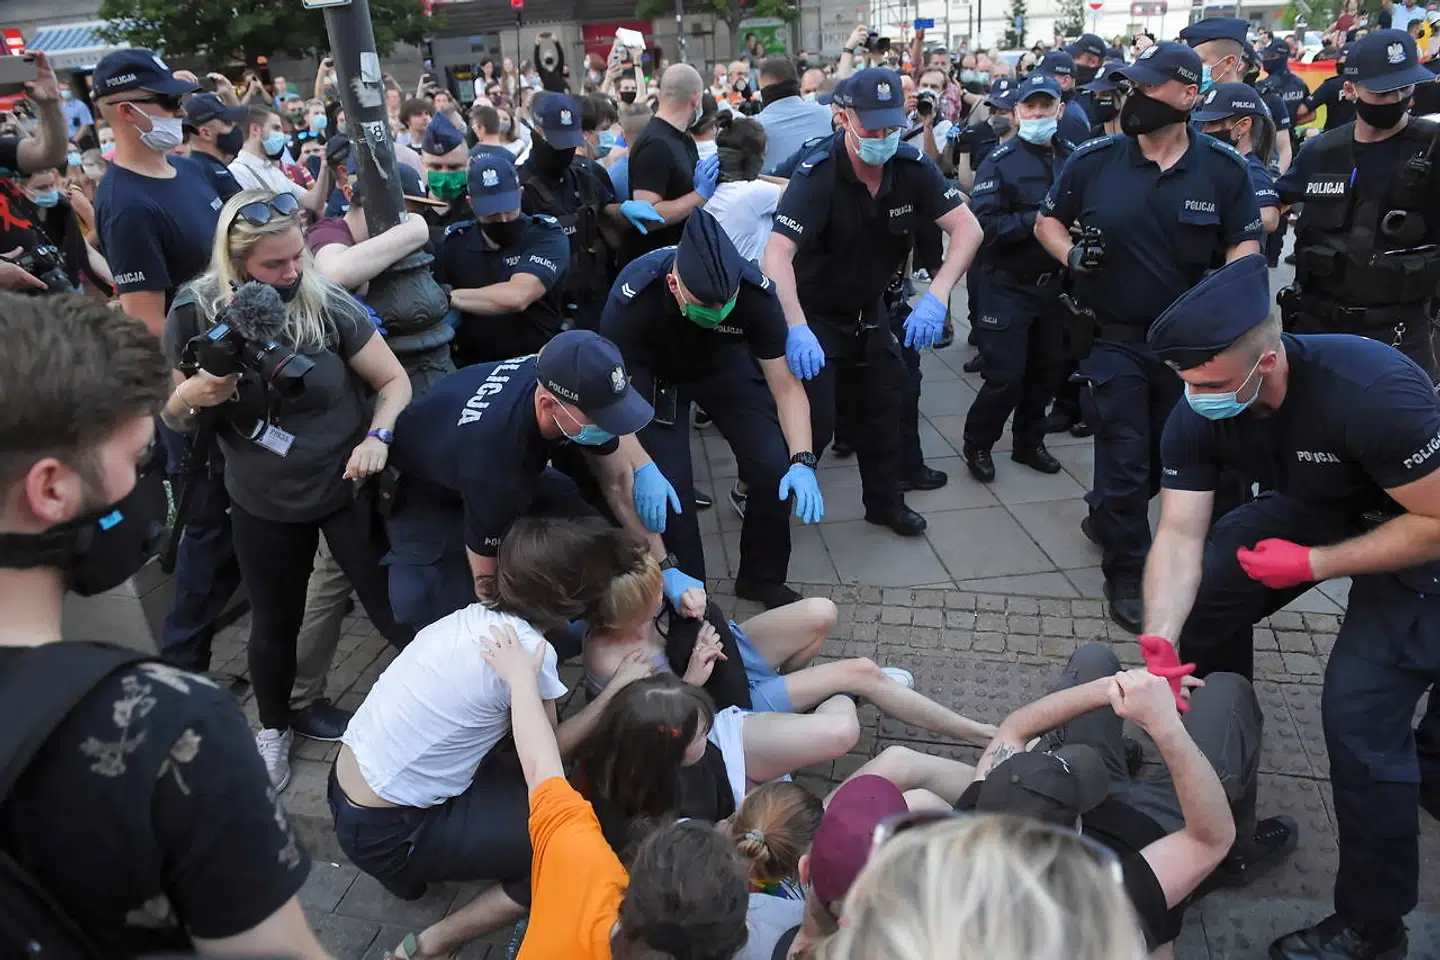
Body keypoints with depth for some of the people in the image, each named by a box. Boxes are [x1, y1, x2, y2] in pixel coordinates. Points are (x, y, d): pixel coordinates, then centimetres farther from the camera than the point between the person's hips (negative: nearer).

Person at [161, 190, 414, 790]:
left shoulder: (328, 304, -17)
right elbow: (173, 420, -2)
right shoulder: (195, 315, -12)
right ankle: (274, 729, 45)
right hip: (262, 505, 2)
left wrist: (377, 436, -26)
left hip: (347, 489, -2)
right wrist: (190, 396, -25)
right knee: (274, 624, 19)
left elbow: (394, 382, -8)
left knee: (397, 612, 5)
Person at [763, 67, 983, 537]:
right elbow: (777, 253, -39)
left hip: (868, 312, 6)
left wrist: (937, 296, -32)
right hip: (816, 315, -5)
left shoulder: (912, 167, -13)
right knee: (815, 423, -9)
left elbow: (967, 227, -17)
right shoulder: (817, 175, -28)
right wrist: (797, 328, -52)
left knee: (885, 408, 15)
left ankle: (885, 502, 37)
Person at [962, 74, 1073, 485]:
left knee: (1046, 370, 13)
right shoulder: (1000, 160, -8)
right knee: (1005, 375, -4)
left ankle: (1029, 442, 31)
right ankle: (977, 445, 17)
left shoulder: (1073, 157, 4)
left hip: (1054, 283, 5)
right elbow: (985, 224, -19)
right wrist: (1037, 220, -24)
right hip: (1009, 285, -5)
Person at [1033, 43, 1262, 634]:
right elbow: (1047, 221, 7)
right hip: (1115, 337, -2)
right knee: (1125, 461, 1)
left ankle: (1107, 518, 43)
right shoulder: (1094, 160, -6)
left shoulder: (1223, 168, -5)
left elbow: (1244, 244, 1)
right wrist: (1070, 255, -14)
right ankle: (1126, 574, 19)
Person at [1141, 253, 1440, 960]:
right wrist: (1159, 644, -36)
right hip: (1317, 504, 6)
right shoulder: (1197, 415, -21)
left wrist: (1312, 565, -25)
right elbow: (1180, 537, -22)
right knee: (1203, 595, -5)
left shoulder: (1372, 392, -37)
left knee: (1358, 707, -17)